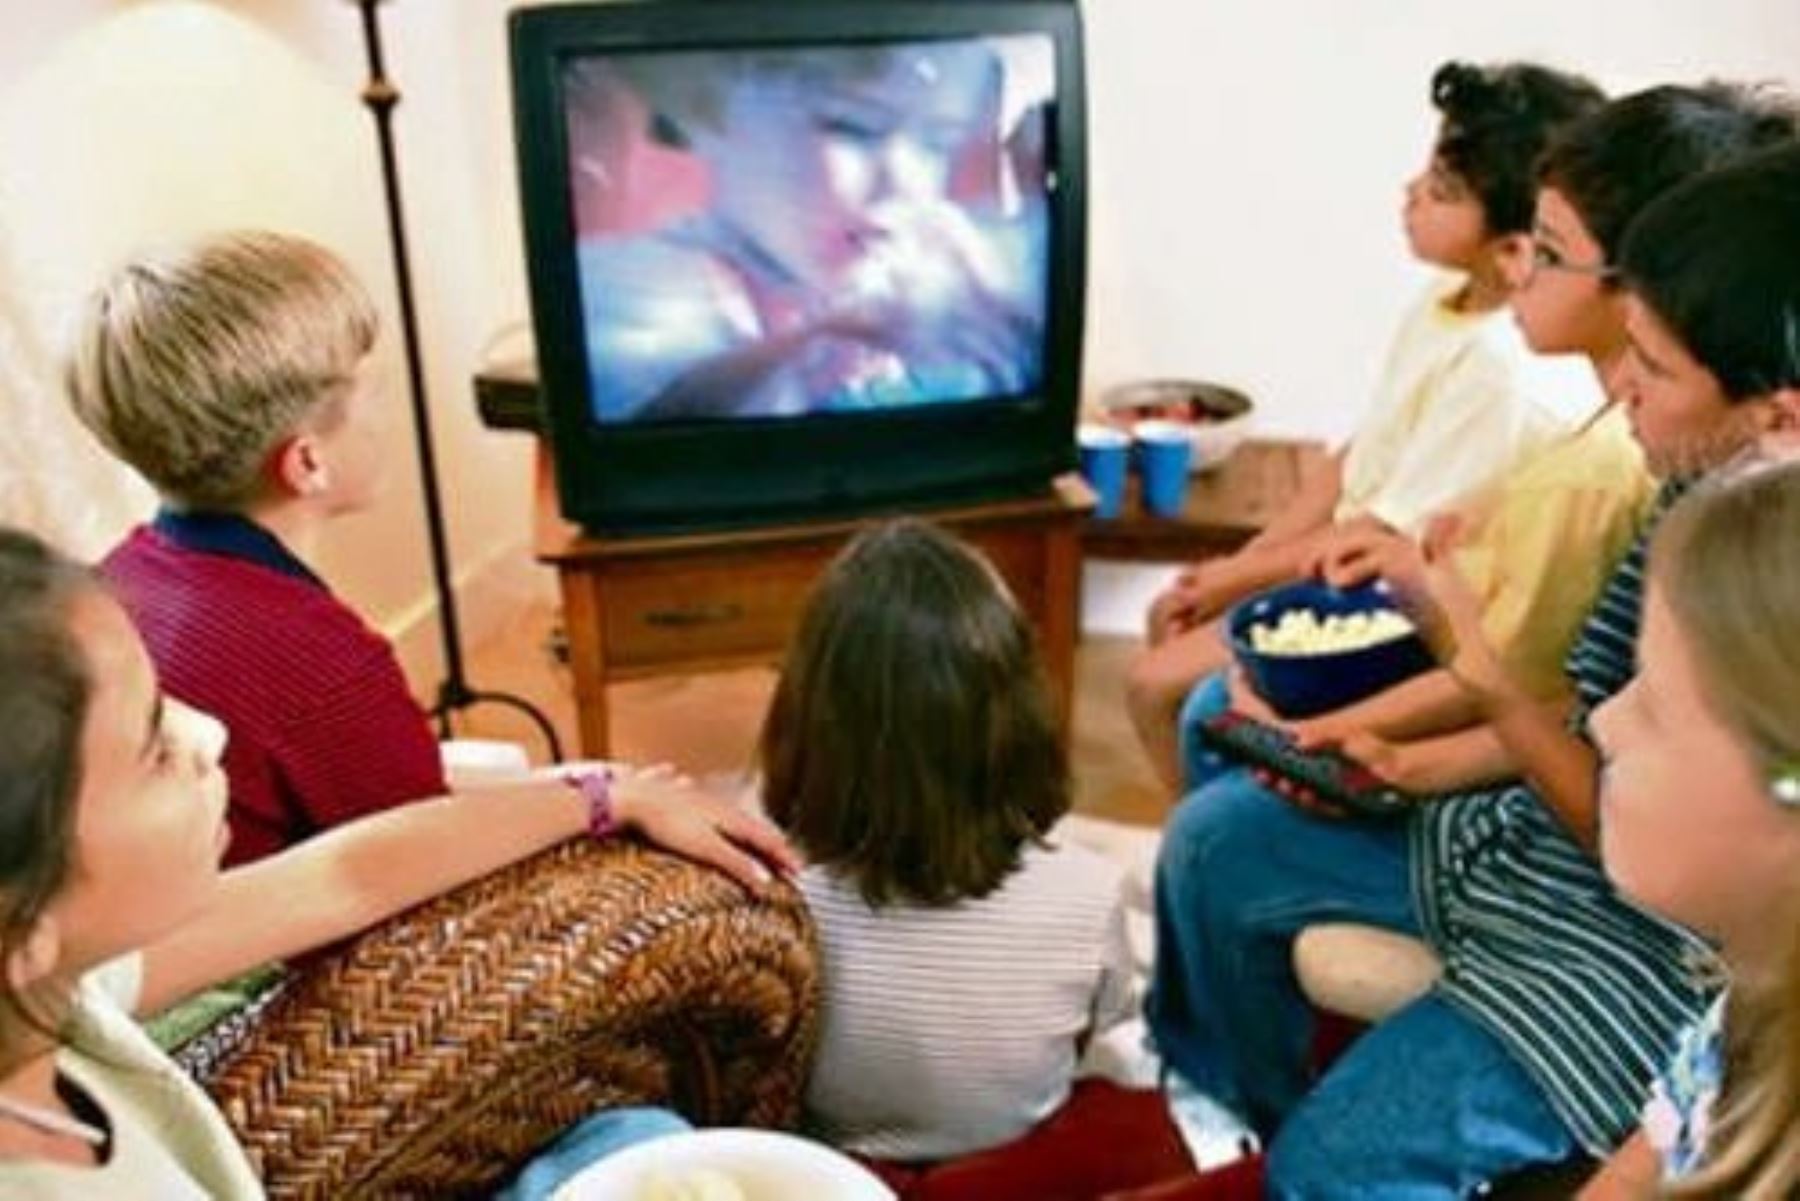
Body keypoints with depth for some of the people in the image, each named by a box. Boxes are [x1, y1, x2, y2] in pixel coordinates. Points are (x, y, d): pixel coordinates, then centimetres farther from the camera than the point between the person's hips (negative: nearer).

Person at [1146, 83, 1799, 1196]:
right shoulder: (1708, 491, -5)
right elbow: (1601, 717, 6)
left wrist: (1474, 654, -28)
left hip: (1641, 939, -8)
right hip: (1539, 820, 9)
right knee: (1214, 839, 8)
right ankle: (1238, 1108, 32)